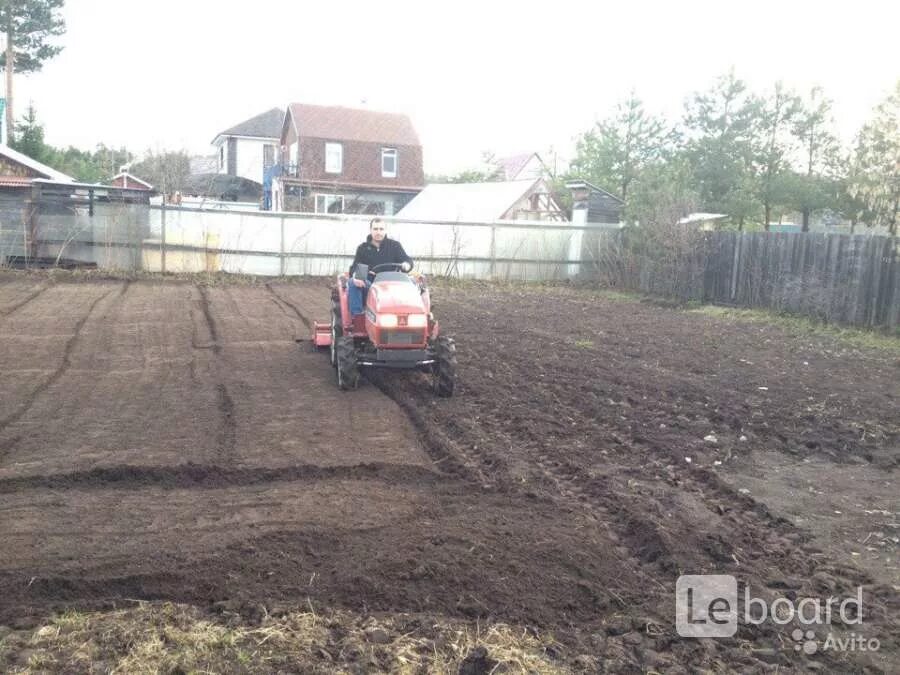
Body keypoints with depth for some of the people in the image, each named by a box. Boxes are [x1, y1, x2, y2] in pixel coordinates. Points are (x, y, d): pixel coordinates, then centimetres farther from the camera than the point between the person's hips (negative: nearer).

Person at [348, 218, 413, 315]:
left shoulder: (395, 245, 12)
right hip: (368, 285, 1)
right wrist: (355, 277, -23)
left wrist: (406, 265, -24)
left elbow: (407, 260, 4)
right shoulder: (362, 248, 13)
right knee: (353, 283, -30)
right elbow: (355, 267, 4)